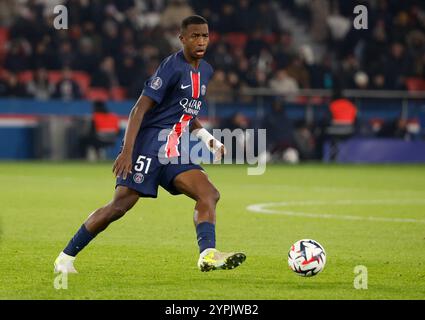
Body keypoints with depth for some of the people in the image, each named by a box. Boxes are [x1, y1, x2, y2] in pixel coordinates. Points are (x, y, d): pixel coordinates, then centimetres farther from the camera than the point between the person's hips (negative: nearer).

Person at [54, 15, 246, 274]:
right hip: (149, 143, -8)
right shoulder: (172, 67, -12)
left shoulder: (206, 71, 15)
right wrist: (127, 152, -21)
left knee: (209, 194, -12)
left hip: (173, 151, 8)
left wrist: (207, 138, 13)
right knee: (120, 205, -10)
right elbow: (140, 109, -15)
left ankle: (208, 255, -24)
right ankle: (66, 258, 1)